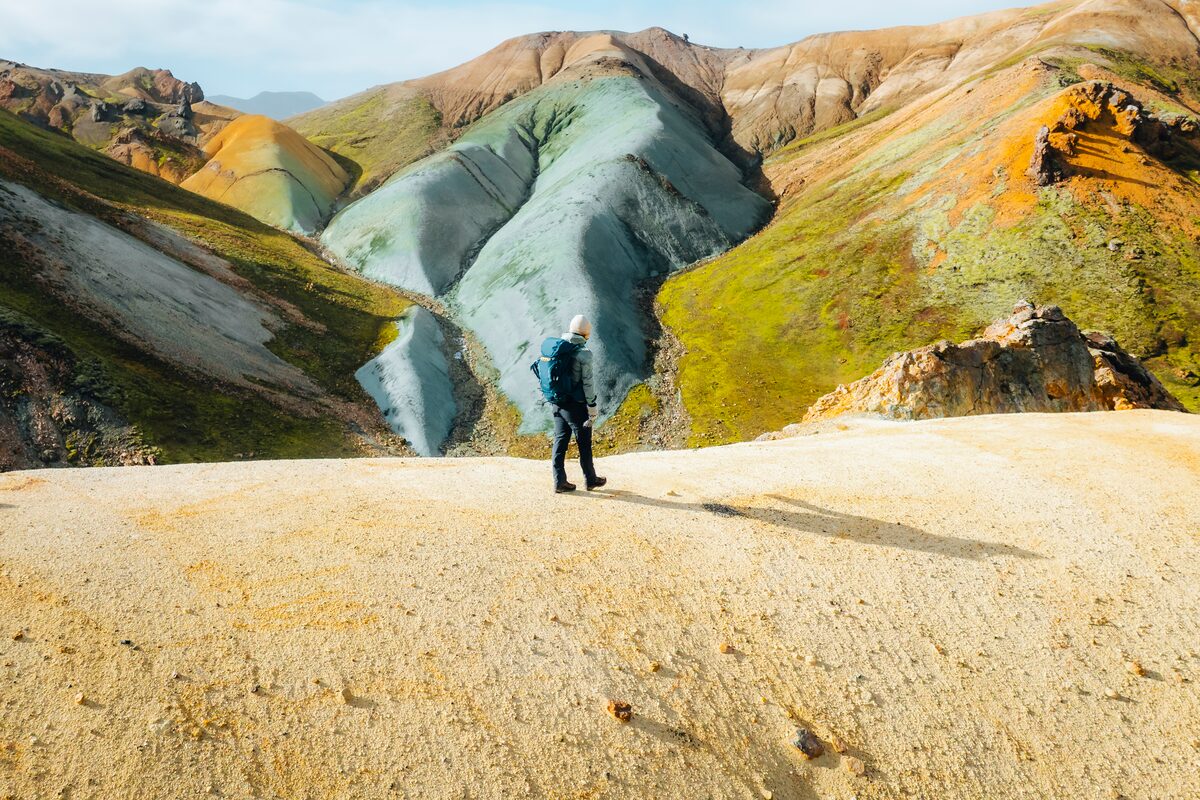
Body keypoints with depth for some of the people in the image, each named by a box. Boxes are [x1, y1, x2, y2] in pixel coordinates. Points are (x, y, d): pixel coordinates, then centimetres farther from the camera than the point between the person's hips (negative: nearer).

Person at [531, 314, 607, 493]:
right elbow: (587, 383, -15)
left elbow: (545, 376, 10)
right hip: (575, 405, -6)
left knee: (560, 440, 11)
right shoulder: (583, 353, -16)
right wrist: (592, 407, -7)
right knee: (584, 443, 8)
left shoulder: (552, 348, 4)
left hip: (556, 403, 6)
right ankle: (590, 480, 21)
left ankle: (560, 482, 13)